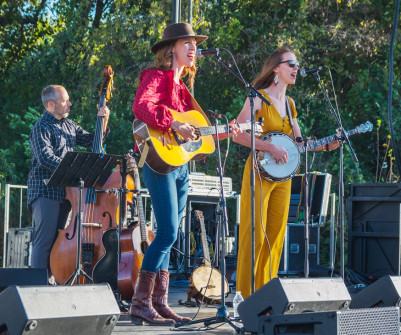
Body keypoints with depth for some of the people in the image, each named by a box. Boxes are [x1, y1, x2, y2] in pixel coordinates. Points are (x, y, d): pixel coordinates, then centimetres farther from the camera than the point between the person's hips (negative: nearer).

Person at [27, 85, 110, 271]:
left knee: (58, 240, 11)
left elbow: (91, 141, 18)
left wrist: (104, 121, 3)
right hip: (45, 191, -8)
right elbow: (46, 158, -21)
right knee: (45, 240, -12)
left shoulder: (69, 125, 17)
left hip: (64, 191, 8)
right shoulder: (42, 128, -9)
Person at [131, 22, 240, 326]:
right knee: (168, 233, -15)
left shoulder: (181, 86, 21)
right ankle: (140, 303, -11)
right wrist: (174, 125, -31)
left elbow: (192, 125, 23)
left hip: (180, 164, 9)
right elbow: (141, 107, -24)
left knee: (168, 235, 8)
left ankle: (159, 303, 11)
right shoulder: (156, 77, -5)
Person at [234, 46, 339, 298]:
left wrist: (326, 145, 4)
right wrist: (271, 148, -20)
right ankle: (247, 294, -3)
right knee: (255, 233, -7)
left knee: (276, 235, 7)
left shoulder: (289, 103, 15)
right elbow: (238, 134, -15)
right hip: (260, 172, -7)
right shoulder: (258, 98, -6)